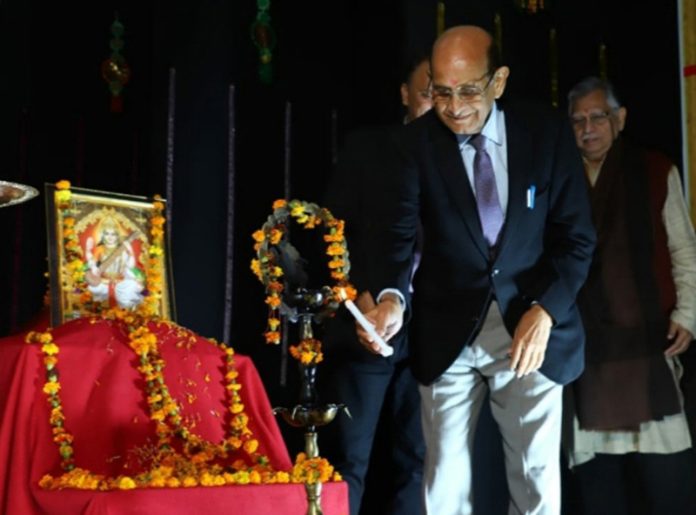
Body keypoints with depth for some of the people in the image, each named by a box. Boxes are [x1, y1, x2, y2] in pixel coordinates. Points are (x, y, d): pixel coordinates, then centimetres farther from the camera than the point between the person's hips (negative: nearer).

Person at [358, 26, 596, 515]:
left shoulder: (548, 132, -4)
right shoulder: (416, 142, -5)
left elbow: (577, 236, -2)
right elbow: (397, 231, -15)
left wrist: (545, 310, -16)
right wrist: (391, 297, -36)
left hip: (532, 328, 0)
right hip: (449, 333, 0)